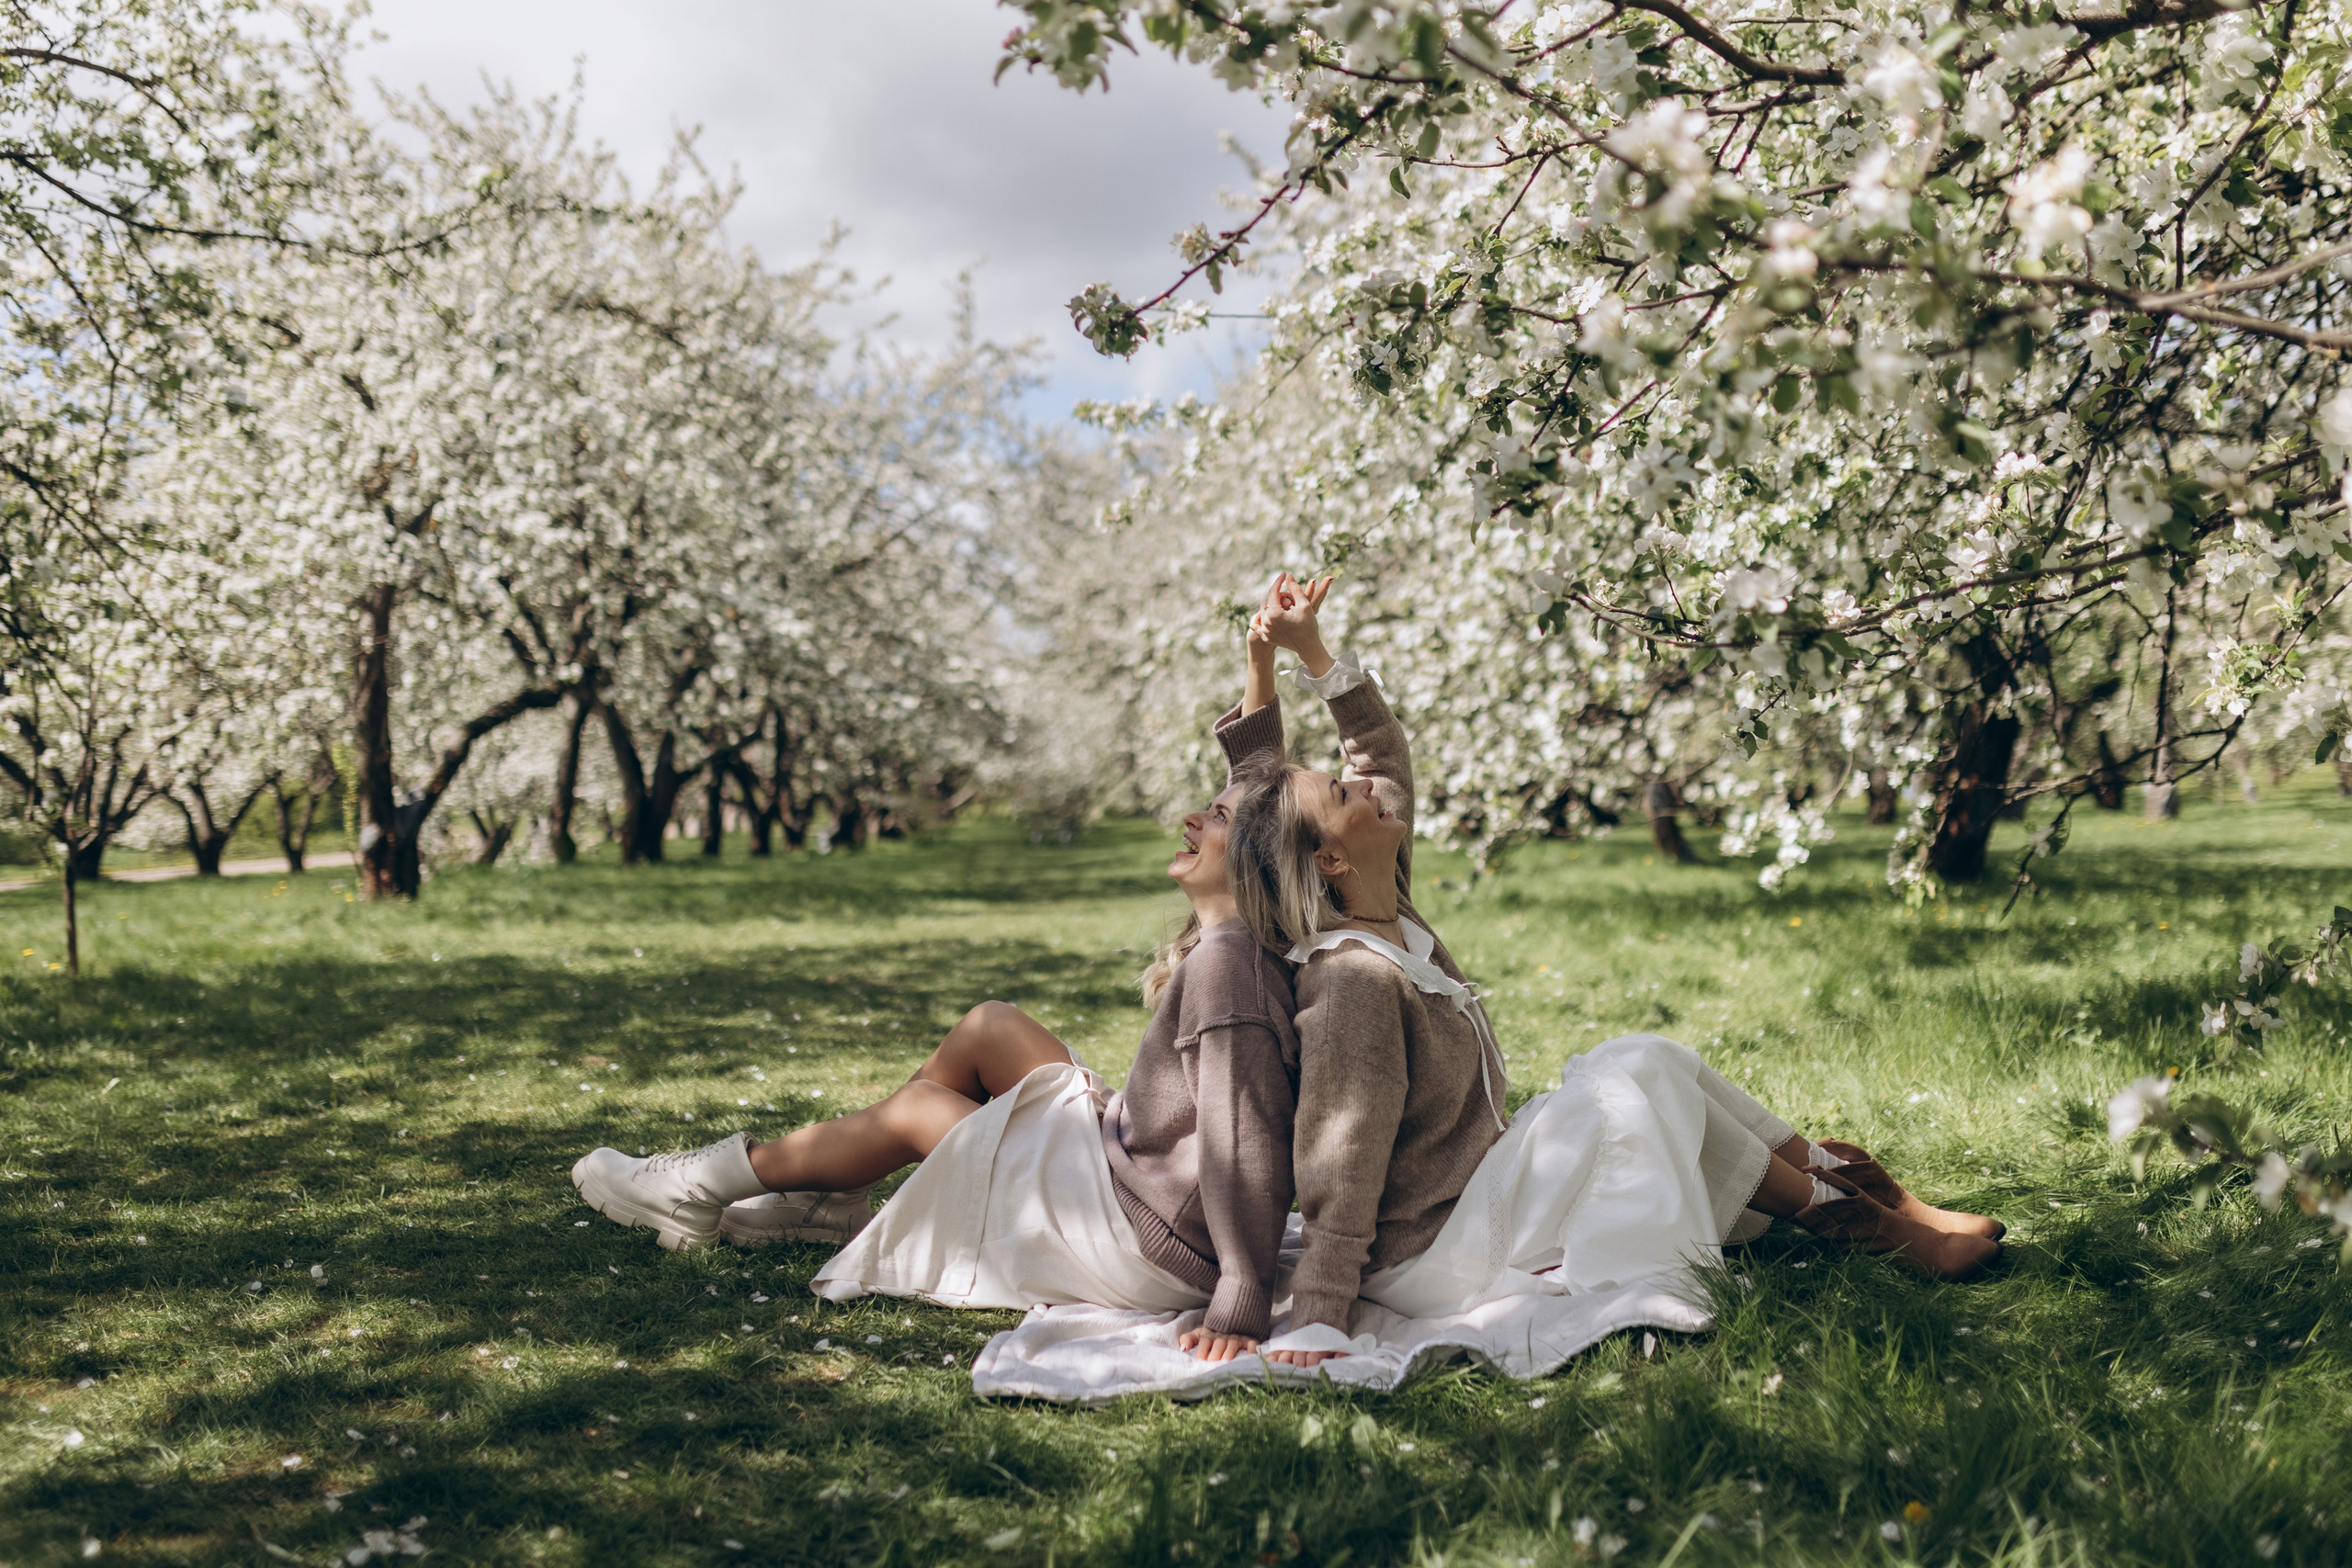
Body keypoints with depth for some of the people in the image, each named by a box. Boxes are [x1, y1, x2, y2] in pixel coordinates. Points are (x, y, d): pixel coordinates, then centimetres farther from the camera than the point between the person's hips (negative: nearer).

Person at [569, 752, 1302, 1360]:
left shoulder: (1227, 963, -26)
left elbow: (1247, 1140, -33)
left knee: (916, 1108, 6)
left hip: (1151, 1248, -9)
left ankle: (718, 1179, 29)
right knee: (991, 1027, 10)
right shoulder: (1239, 942, 2)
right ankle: (826, 1198, 25)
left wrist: (1240, 1308, -35)